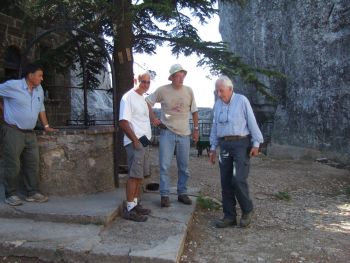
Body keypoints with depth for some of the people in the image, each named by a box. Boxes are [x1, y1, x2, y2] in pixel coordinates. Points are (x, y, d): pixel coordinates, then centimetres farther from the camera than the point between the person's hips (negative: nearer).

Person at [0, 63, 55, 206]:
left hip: (30, 133, 6)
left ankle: (32, 193, 16)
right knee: (13, 165, -2)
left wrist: (46, 126, 16)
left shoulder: (39, 90, 10)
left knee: (32, 164, 7)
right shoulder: (12, 85, -9)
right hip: (13, 131, -6)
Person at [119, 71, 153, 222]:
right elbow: (123, 122, -17)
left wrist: (146, 138, 15)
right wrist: (135, 140, -18)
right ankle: (129, 209, -2)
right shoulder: (128, 97, -11)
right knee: (134, 175, -8)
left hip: (144, 142, 9)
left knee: (140, 175, 12)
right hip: (135, 143, -9)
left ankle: (135, 204, 20)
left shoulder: (143, 98, 17)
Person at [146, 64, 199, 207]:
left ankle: (182, 193, 24)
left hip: (184, 134, 3)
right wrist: (153, 118, -2)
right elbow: (147, 102, 6)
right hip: (167, 132, -2)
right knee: (164, 166, -2)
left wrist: (196, 129, 11)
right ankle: (164, 195, 9)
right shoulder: (162, 90, -5)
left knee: (184, 167, 10)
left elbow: (194, 111, 12)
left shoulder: (189, 91, 3)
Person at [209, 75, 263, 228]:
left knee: (238, 179, -12)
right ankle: (229, 216, 14)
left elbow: (252, 123, -4)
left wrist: (256, 144, -9)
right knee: (226, 182, 4)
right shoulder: (217, 104, 12)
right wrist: (213, 148, 13)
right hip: (224, 145, 5)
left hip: (241, 143, -5)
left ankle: (247, 211, 11)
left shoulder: (242, 100, -3)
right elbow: (215, 127, 16)